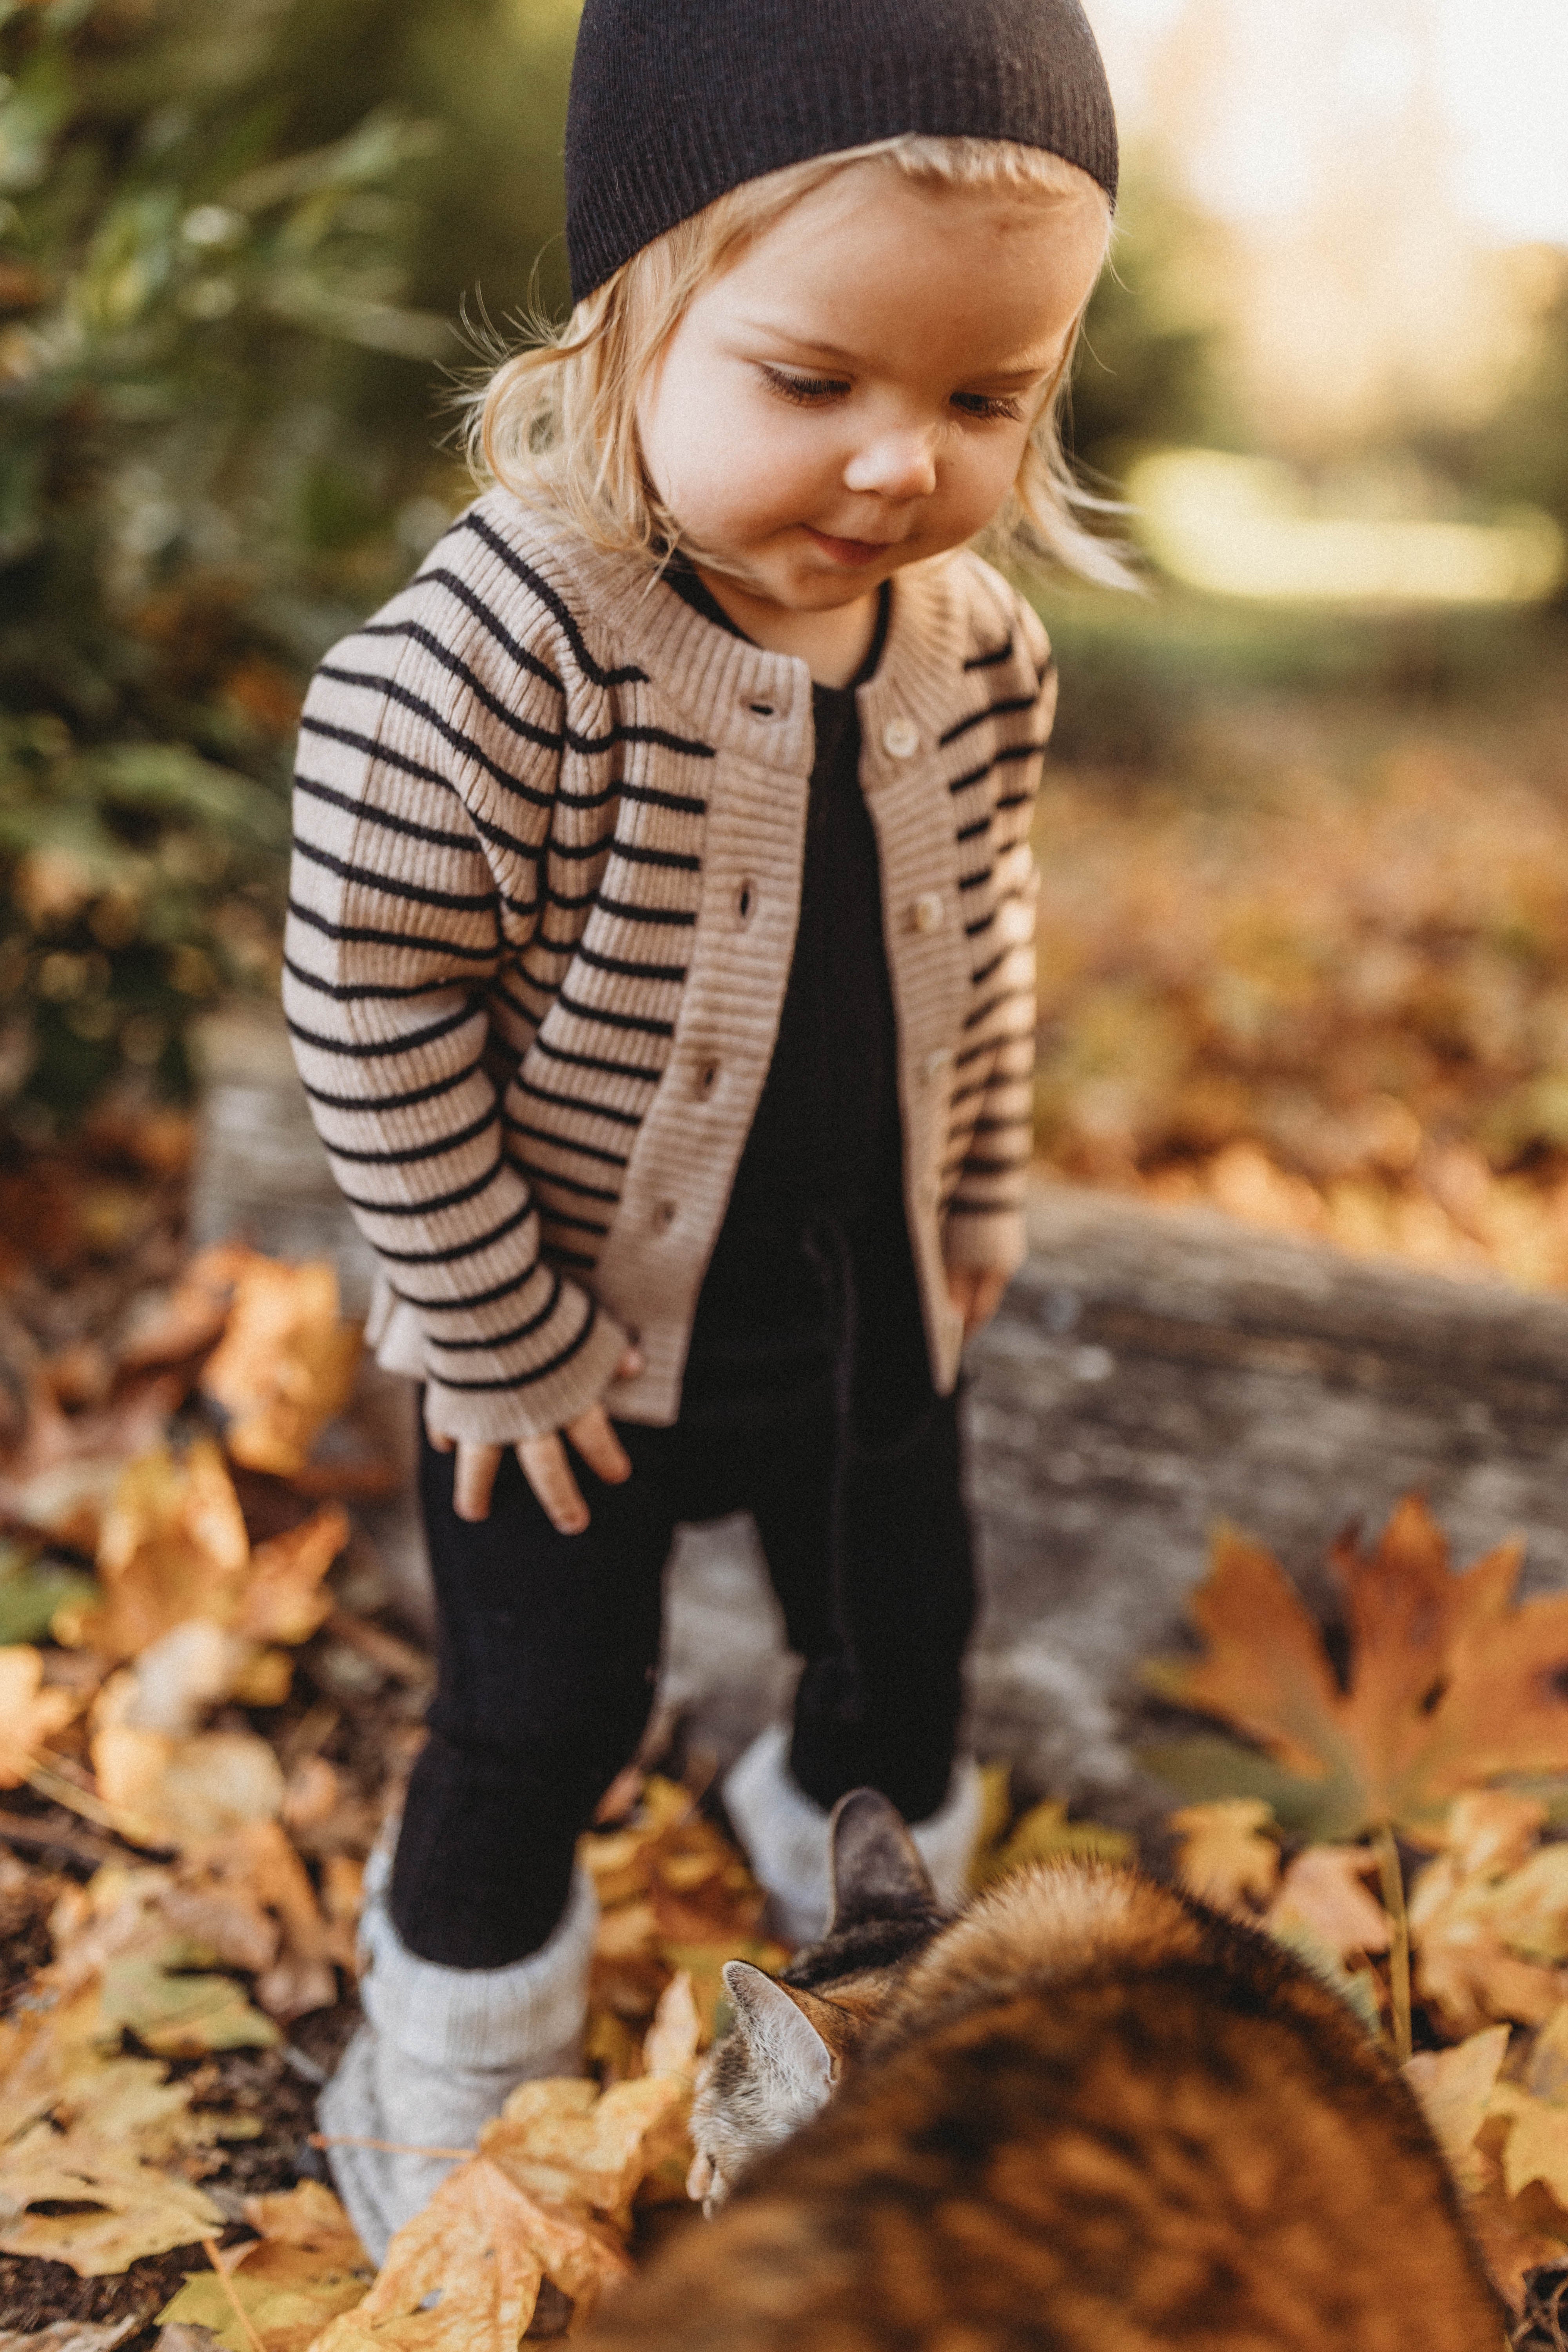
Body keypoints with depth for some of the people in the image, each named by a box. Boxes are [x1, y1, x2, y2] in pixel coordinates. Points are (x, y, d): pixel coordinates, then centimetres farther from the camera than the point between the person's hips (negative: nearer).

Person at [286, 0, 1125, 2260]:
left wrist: (979, 1203, 11)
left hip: (871, 1298, 5)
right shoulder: (479, 661, -29)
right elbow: (374, 1033, -23)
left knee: (906, 1638, 23)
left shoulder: (977, 645, -10)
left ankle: (864, 1865, 57)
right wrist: (506, 1345, -17)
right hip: (571, 1330, -5)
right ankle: (450, 2094, 41)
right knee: (542, 1721, 12)